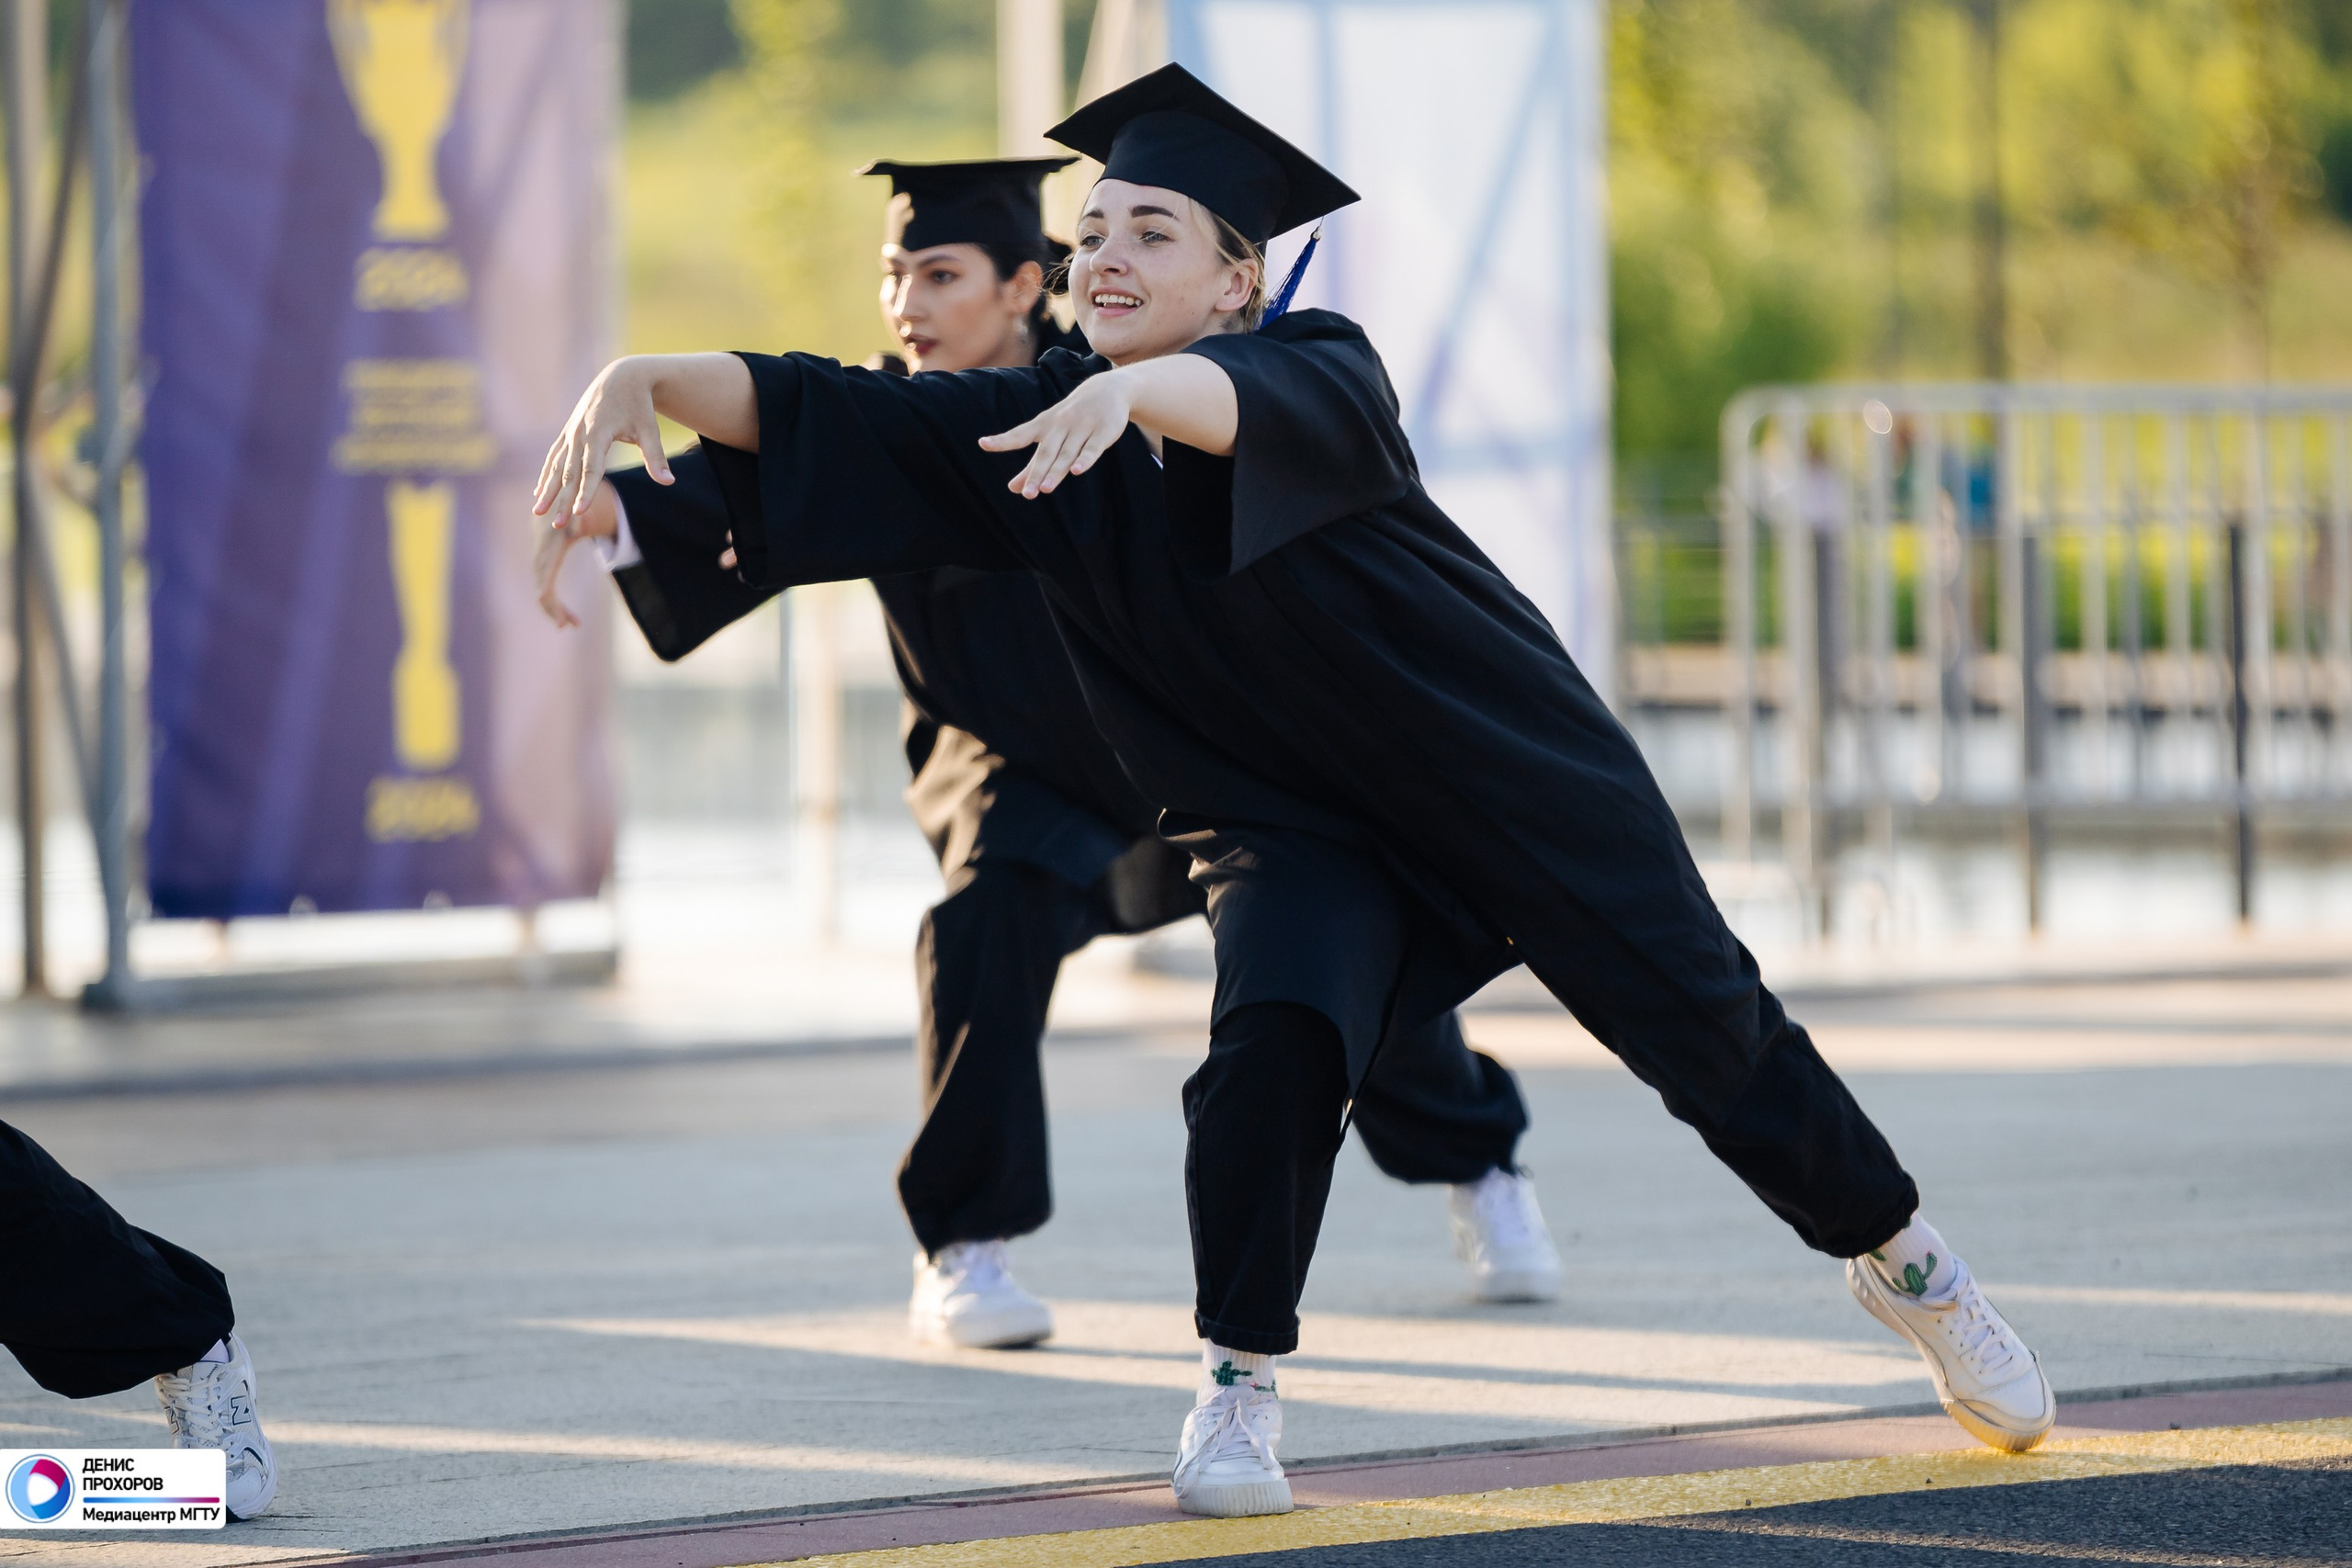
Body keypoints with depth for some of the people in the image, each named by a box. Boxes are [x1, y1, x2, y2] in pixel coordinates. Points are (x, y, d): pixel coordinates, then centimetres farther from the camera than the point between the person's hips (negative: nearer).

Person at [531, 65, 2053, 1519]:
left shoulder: (1319, 366, -22)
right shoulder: (1048, 423, -7)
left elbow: (1259, 404, -47)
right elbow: (829, 418, -15)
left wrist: (1133, 390, -69)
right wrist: (651, 379, -32)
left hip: (1511, 776, -3)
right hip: (1294, 820, 3)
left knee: (1706, 1027, 7)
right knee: (1271, 1052, -25)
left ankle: (1899, 1252, 31)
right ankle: (1241, 1385, -10)